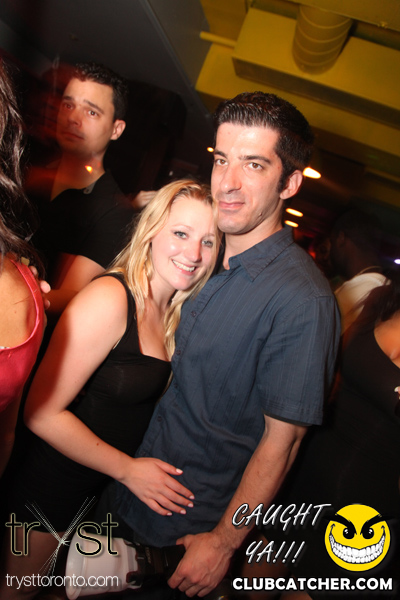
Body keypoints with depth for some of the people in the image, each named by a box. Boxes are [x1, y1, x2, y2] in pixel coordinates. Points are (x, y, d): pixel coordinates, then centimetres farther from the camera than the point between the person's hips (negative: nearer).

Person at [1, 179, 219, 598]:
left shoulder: (174, 312, -2)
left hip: (101, 490, 6)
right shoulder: (110, 299, -24)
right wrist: (127, 469, -18)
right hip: (53, 484, -6)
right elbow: (42, 413, -24)